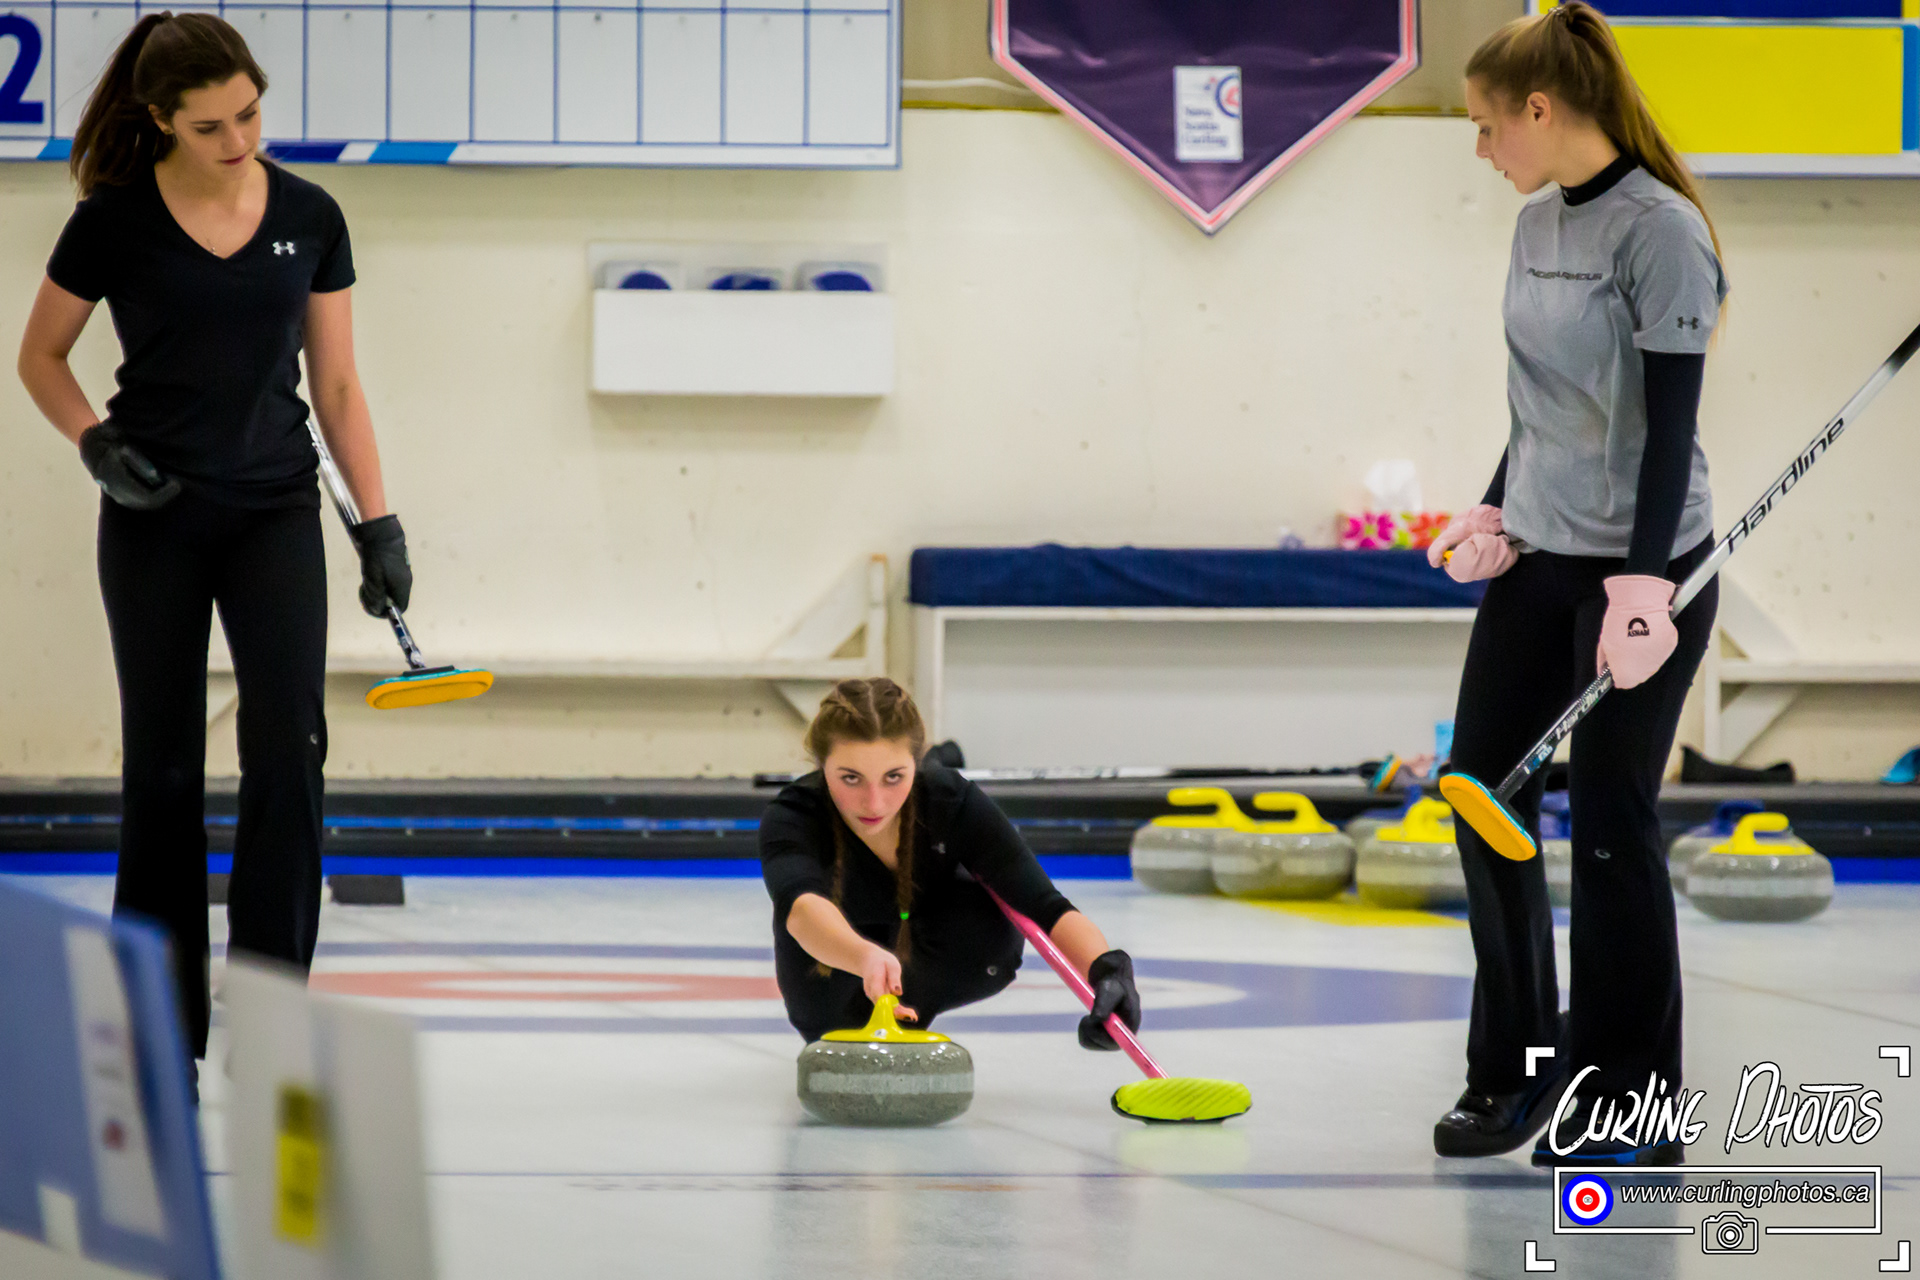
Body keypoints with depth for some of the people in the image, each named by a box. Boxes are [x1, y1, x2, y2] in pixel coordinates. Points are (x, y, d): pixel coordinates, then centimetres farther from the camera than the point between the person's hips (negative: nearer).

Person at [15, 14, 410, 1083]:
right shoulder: (116, 222, -7)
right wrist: (97, 442, -13)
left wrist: (379, 522, -1)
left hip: (276, 512, 1)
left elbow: (337, 383, 5)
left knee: (290, 747, -12)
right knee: (165, 765, 4)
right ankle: (167, 1026, 14)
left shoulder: (309, 219, 0)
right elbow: (42, 358, 5)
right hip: (156, 521, -1)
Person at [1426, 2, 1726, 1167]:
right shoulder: (1539, 225, 9)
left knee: (1611, 823, -3)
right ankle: (1517, 1070, 19)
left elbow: (1670, 422, -18)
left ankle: (1632, 1108, 7)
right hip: (1537, 558, 8)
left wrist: (1644, 586, -22)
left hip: (1642, 567, -8)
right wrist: (1497, 511, 10)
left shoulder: (1660, 232, -16)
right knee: (1482, 793, 8)